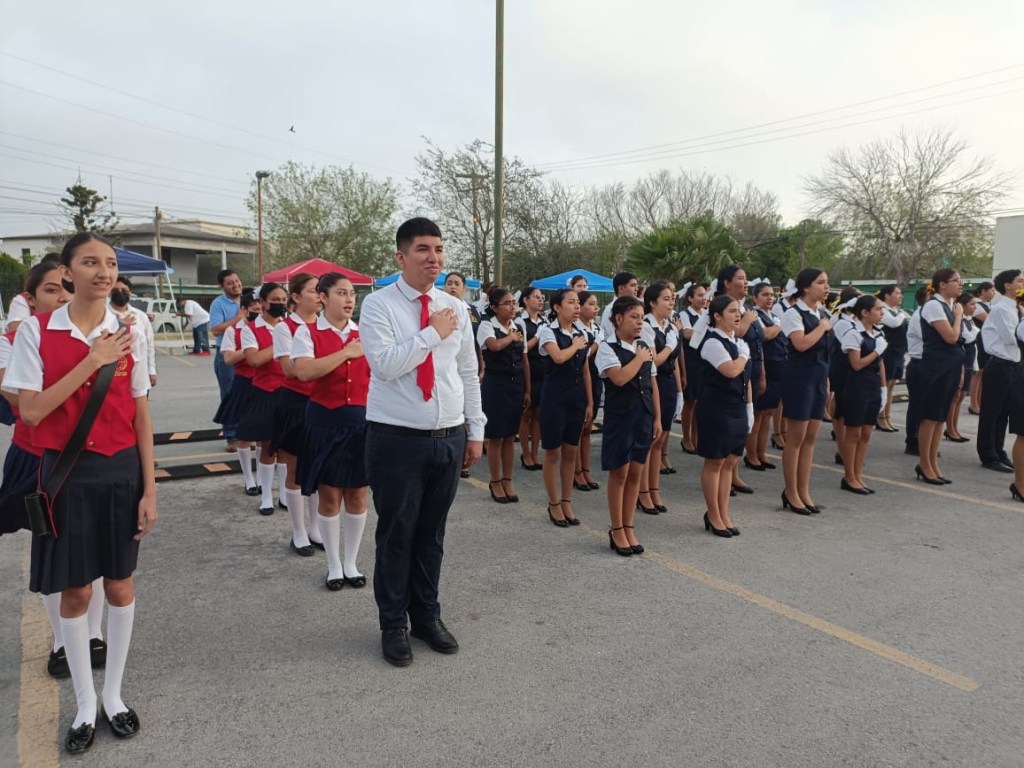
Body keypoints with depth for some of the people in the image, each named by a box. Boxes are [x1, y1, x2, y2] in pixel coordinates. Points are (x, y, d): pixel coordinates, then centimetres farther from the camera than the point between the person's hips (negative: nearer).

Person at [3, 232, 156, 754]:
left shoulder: (130, 333, -1)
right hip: (66, 471, -1)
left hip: (121, 469, 1)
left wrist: (149, 489, -1)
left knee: (120, 585, 11)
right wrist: (92, 362, -17)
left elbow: (141, 416, 1)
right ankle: (85, 703, 29)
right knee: (74, 591, 10)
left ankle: (113, 693, 31)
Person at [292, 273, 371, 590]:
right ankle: (334, 565, 23)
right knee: (329, 496, 6)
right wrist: (346, 353, -20)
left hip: (362, 419, 3)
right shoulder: (308, 332, -4)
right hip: (325, 420, -3)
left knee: (357, 494, 9)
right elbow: (303, 371, -22)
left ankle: (351, 563, 26)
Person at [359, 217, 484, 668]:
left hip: (449, 438, 4)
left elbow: (469, 374, 12)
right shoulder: (379, 305, -6)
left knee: (432, 534, 15)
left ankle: (427, 617, 33)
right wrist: (433, 333, -15)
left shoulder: (457, 309, 8)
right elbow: (385, 364, -21)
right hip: (397, 439, -4)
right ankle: (393, 625, 27)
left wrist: (475, 432, 11)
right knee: (396, 535, 7)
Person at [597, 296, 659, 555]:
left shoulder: (645, 347, 10)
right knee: (619, 473, 3)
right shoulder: (607, 347, -9)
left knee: (636, 473, 9)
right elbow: (619, 378, -24)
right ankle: (616, 531, 16)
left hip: (644, 416, 6)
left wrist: (657, 417, 9)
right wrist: (639, 358, -10)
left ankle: (628, 528, 21)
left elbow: (653, 384, 12)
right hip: (619, 416, -5)